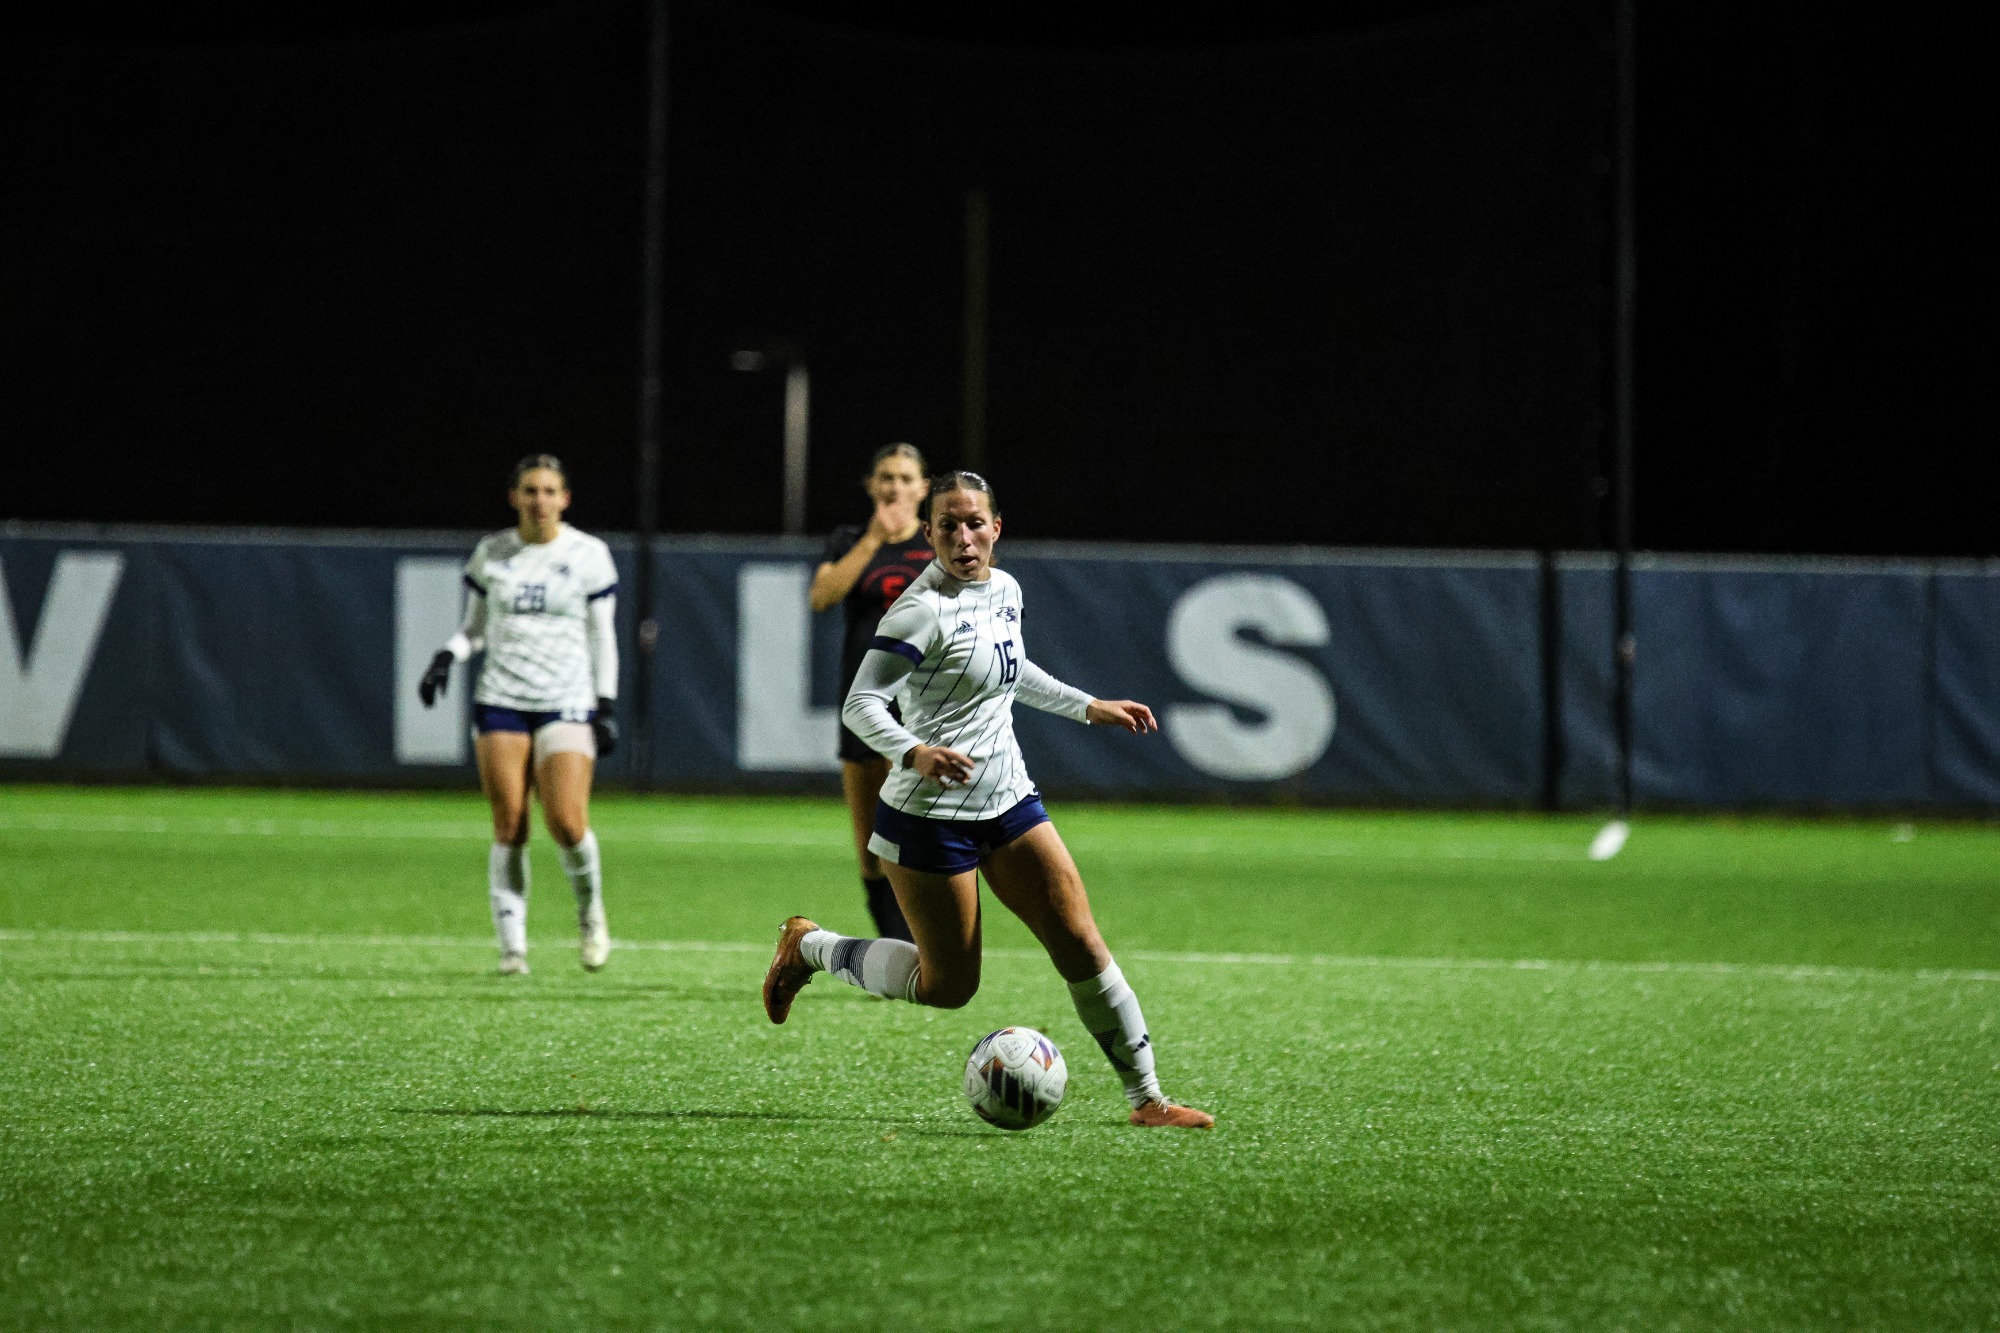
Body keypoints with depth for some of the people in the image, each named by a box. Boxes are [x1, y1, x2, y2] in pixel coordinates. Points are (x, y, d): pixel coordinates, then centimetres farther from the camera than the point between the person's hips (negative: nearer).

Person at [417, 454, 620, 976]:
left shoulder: (589, 555, 1)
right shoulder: (491, 554, 6)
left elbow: (602, 637, 4)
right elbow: (475, 625, 15)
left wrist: (606, 707, -1)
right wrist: (446, 657, -5)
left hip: (567, 703, -2)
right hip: (501, 702, 2)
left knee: (567, 824, -14)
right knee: (509, 827, -4)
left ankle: (590, 904, 16)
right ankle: (512, 946, 3)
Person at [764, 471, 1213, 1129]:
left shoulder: (1005, 590, 7)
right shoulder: (923, 609, -18)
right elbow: (860, 704, -25)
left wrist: (1089, 706, 27)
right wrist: (915, 753, -42)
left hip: (1009, 801, 7)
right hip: (930, 815, -7)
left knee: (1081, 943, -3)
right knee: (948, 987, 2)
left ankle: (1147, 1099, 3)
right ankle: (808, 947, 24)